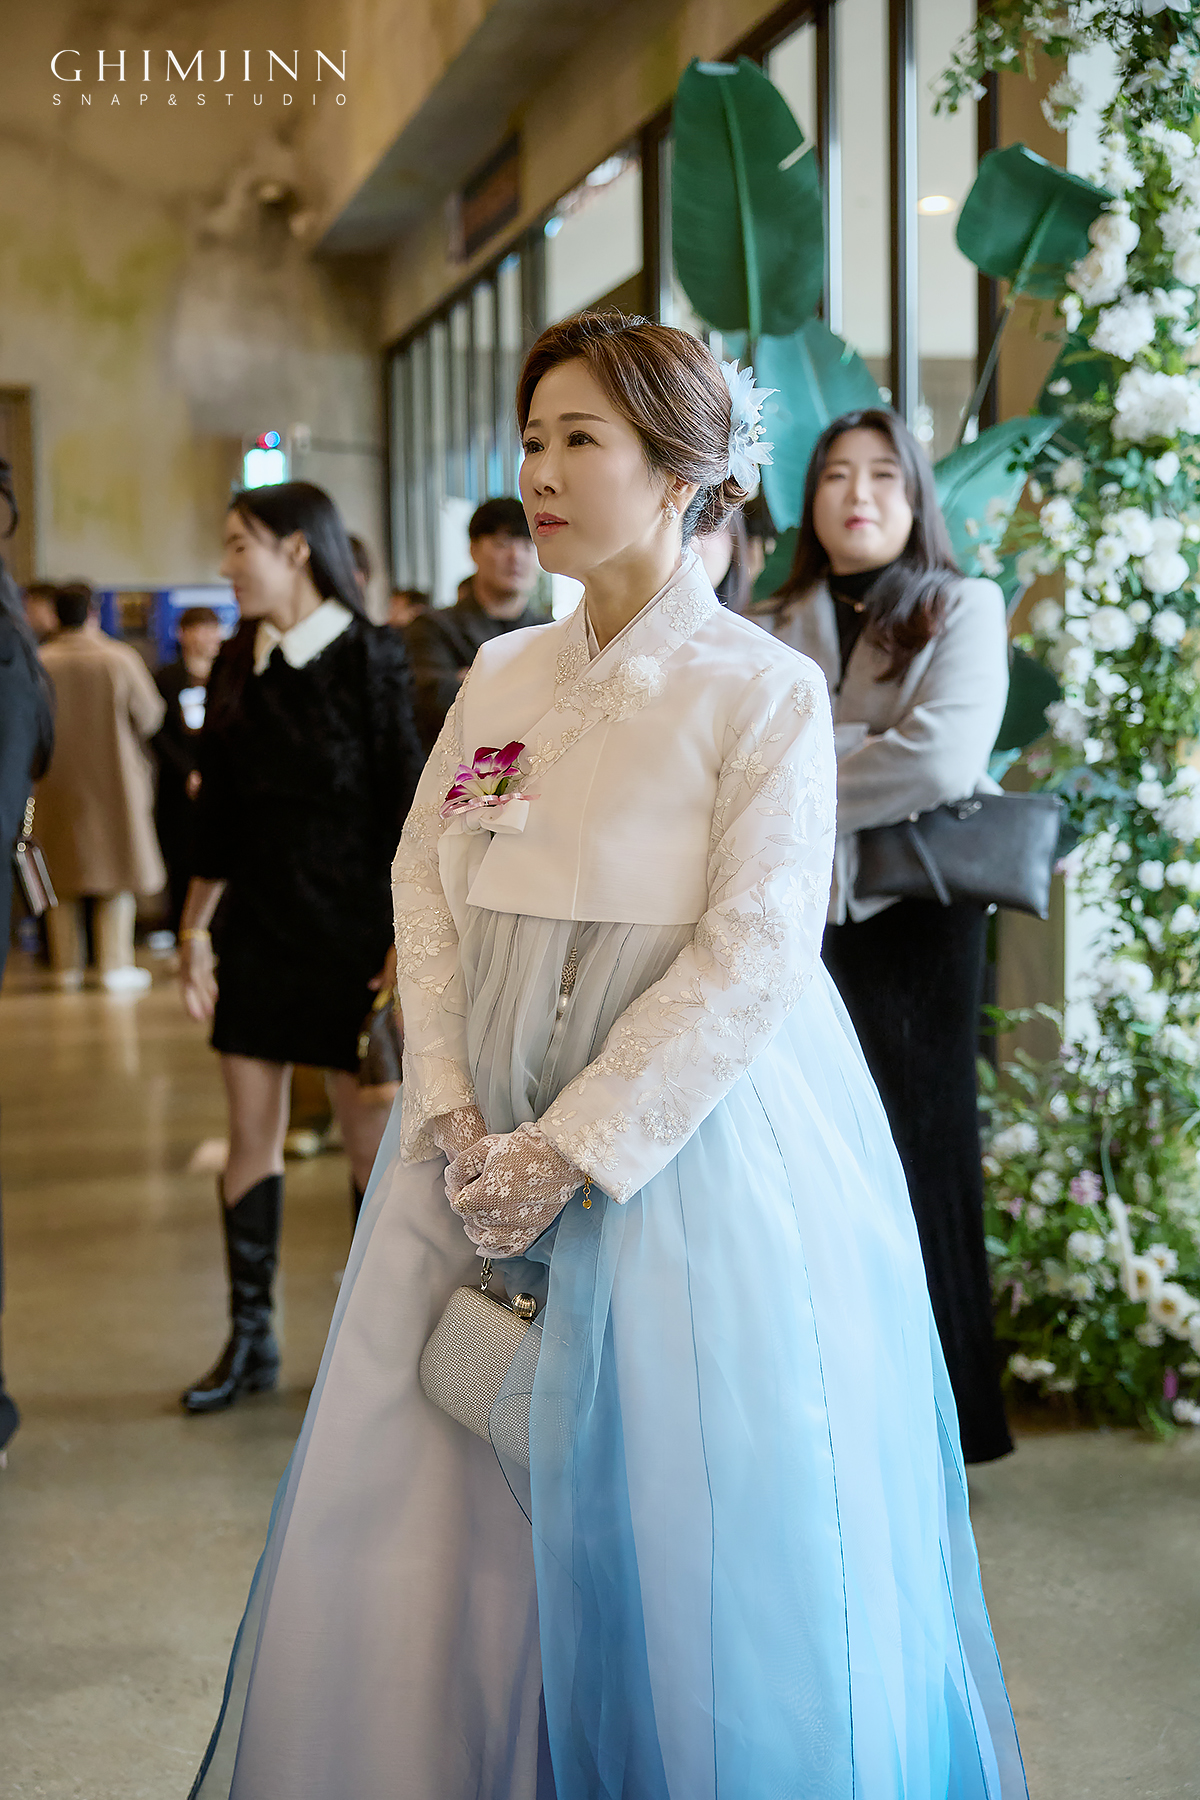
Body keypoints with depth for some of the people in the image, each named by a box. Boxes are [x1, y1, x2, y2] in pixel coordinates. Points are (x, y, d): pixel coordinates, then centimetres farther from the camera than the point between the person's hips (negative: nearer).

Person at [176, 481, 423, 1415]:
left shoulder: (369, 656, -7)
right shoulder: (236, 665, 8)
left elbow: (404, 802, -10)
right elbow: (218, 811, 11)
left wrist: (407, 936, -14)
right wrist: (196, 928, 8)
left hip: (350, 927, -5)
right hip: (256, 923, 5)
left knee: (373, 1137, 1)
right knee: (251, 1135, 8)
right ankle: (250, 1338, 18)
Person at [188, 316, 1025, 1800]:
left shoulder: (764, 693, -8)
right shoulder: (501, 677, 10)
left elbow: (750, 961, -15)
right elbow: (424, 887, 6)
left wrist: (571, 1149, -17)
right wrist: (454, 1112, -7)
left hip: (686, 1150, -5)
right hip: (486, 1142, 5)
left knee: (678, 1536, 3)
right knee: (429, 1516, 10)